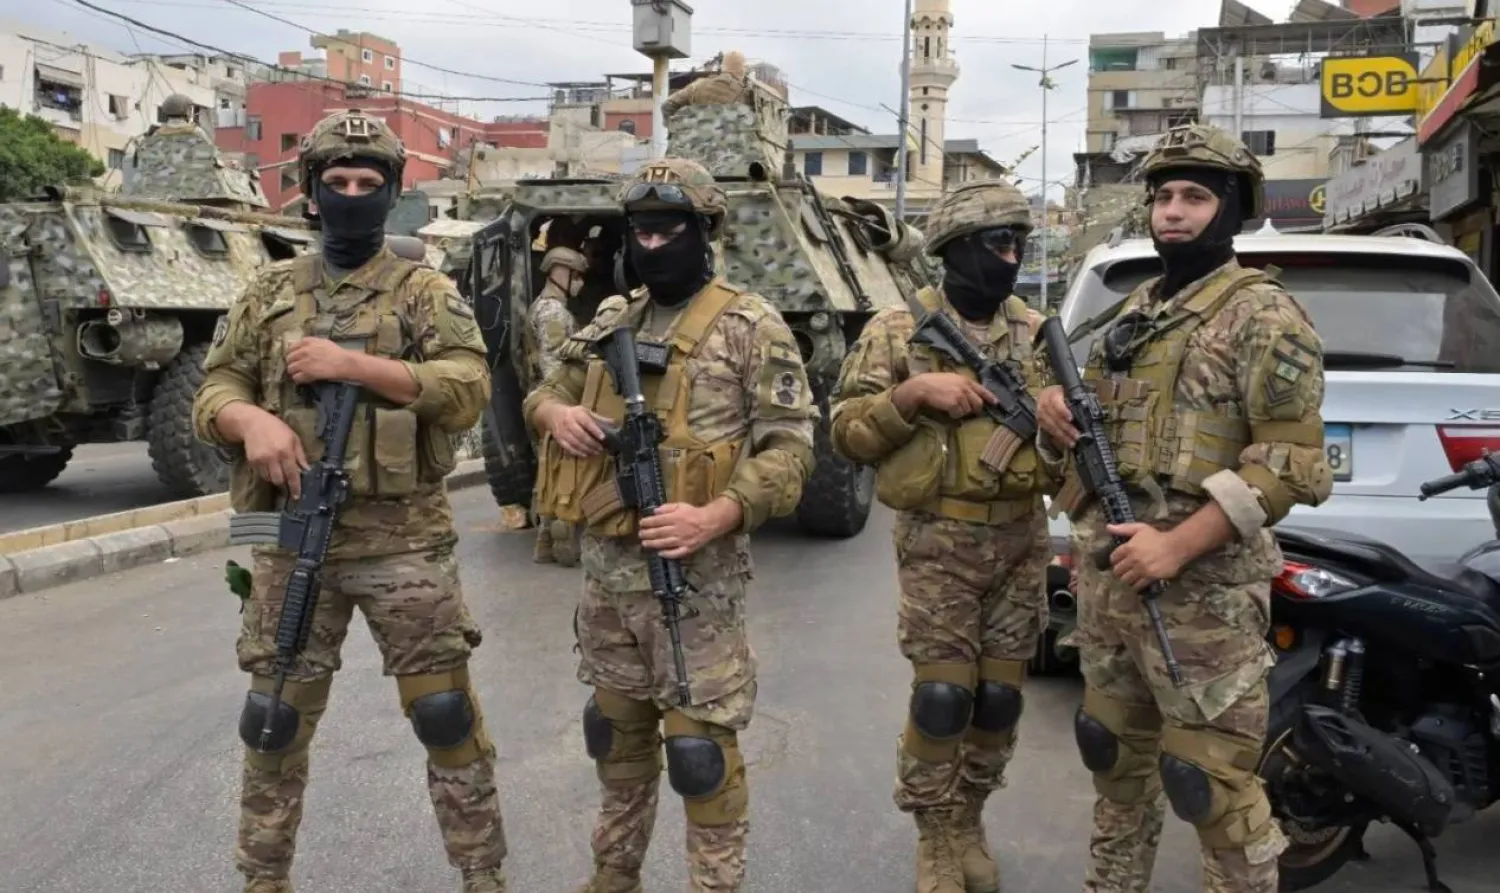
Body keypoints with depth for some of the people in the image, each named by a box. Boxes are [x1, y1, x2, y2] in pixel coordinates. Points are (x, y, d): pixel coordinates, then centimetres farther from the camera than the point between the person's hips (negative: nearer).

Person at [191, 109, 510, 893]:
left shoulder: (425, 291, 3)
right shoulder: (270, 293, 11)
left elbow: (468, 388, -10)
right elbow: (212, 393, 10)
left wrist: (352, 365, -17)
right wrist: (251, 419, -14)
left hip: (403, 539, -3)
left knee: (444, 712, 2)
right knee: (275, 719, 13)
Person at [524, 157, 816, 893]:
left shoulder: (749, 326, -8)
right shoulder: (611, 321, 11)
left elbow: (789, 449, -12)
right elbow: (544, 392, 22)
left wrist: (713, 518, -26)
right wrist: (556, 413, -4)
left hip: (696, 572, -6)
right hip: (605, 566, 6)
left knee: (700, 744, 1)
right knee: (617, 733, 19)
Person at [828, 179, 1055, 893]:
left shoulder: (1037, 332, 8)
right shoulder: (898, 330, -3)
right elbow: (846, 432, -5)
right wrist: (912, 392, -20)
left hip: (1021, 539, 4)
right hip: (938, 542, -4)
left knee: (999, 694, 9)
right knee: (943, 695, -3)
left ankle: (968, 821, 29)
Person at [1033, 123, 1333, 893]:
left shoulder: (1263, 315, -8)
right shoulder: (1134, 310, 15)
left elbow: (1293, 459, -16)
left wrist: (1179, 543, -23)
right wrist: (1057, 417, -2)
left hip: (1201, 587, -8)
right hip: (1105, 573, 8)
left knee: (1210, 780, -3)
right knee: (1115, 753, 19)